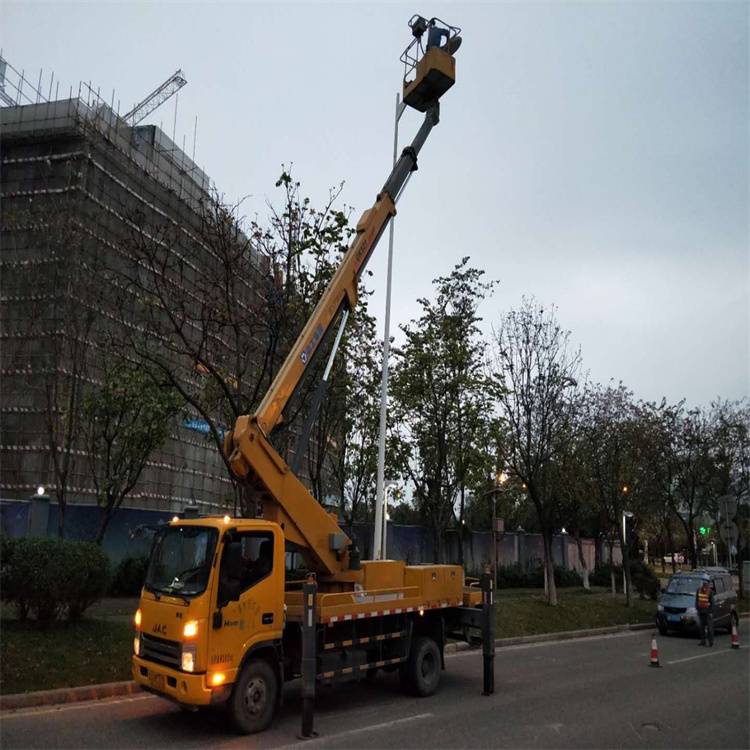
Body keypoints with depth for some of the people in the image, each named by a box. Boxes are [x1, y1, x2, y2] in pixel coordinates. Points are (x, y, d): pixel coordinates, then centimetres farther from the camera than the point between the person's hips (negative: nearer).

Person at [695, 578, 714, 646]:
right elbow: (696, 601, 13)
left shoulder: (710, 591, -6)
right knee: (701, 627, 7)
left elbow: (712, 602, -7)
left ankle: (711, 642, 4)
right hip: (701, 612, 5)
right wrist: (697, 609, 6)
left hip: (708, 612, -4)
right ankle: (703, 641, 13)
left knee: (709, 627, -2)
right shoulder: (699, 590, 8)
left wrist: (711, 612, -10)